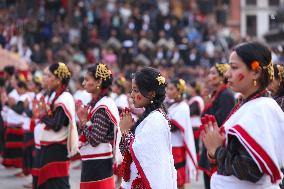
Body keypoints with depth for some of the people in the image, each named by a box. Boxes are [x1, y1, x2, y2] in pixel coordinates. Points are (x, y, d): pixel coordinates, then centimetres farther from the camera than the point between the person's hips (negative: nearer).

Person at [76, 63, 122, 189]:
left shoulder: (103, 107, -16)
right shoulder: (95, 104, 11)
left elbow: (94, 140, -20)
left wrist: (83, 120, -10)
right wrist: (83, 119, 0)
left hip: (98, 165, -9)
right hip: (91, 163, 9)